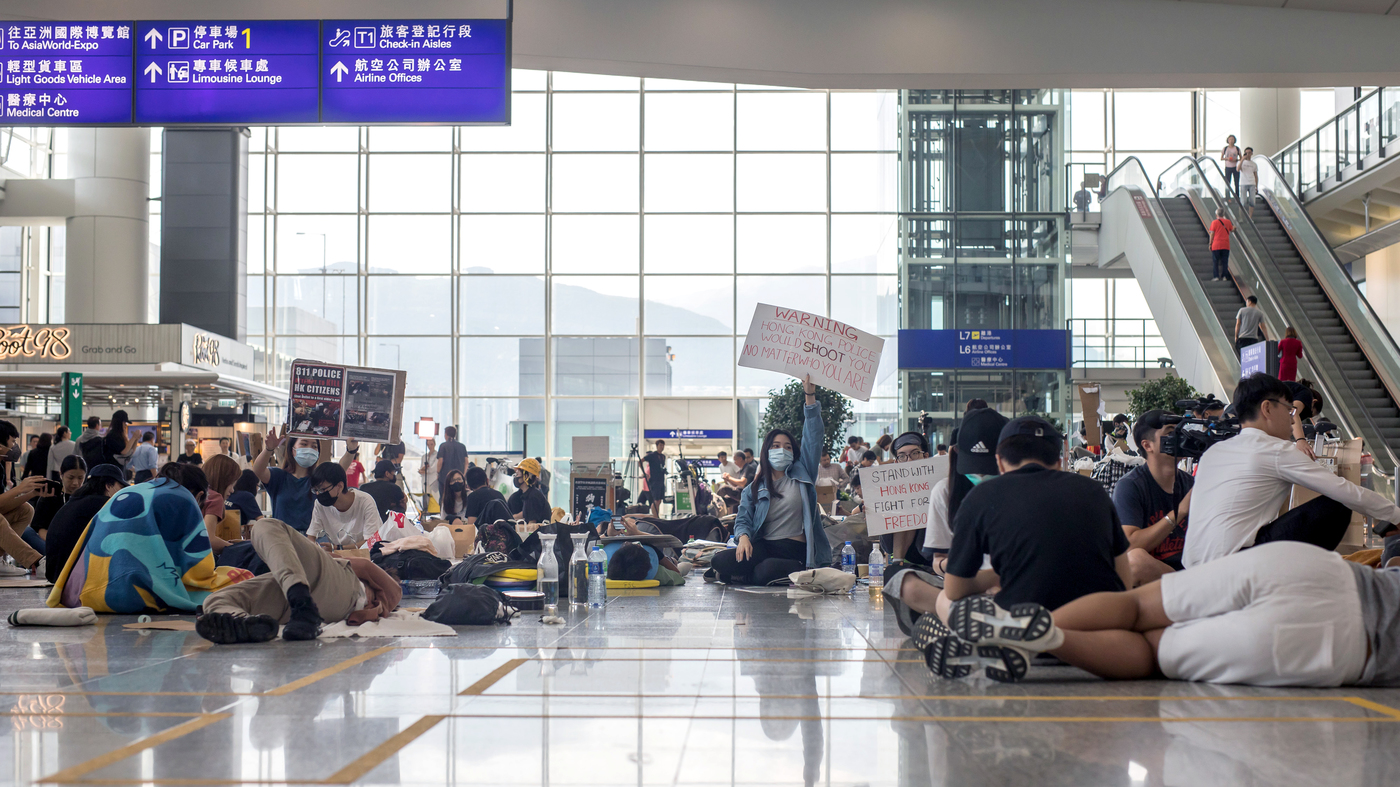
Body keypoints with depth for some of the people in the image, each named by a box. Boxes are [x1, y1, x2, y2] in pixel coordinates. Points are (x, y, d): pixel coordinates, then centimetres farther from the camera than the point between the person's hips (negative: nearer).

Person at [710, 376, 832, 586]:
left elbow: (813, 439, 5)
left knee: (768, 570, -36)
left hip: (794, 550, -2)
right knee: (719, 561, -23)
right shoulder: (754, 489, 17)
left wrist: (810, 397, -3)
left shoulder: (801, 474, 12)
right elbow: (743, 519, 9)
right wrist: (743, 537, -16)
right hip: (763, 546, 2)